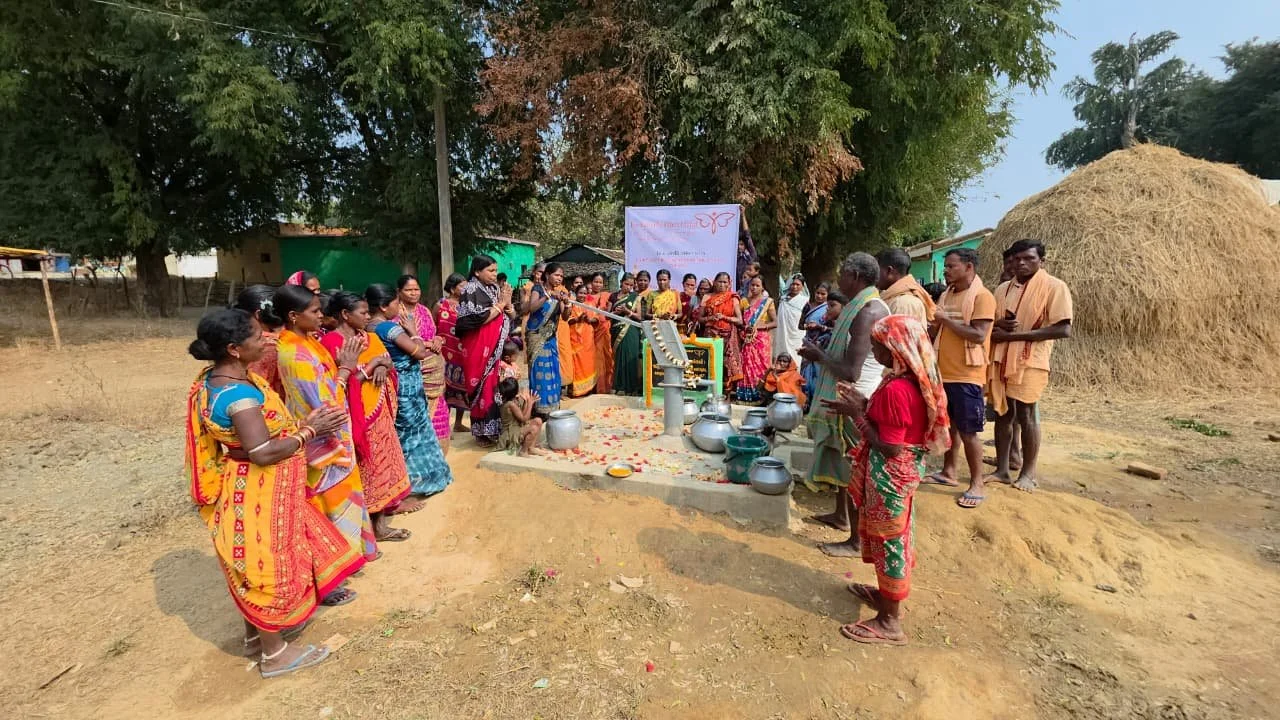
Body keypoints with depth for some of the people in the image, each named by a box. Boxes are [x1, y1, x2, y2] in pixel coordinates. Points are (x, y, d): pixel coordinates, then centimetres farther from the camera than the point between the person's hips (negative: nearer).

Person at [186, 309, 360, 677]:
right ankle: (275, 653, 24)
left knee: (256, 566, 25)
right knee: (270, 567, 6)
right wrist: (308, 430, -20)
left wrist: (299, 423, 1)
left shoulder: (217, 378, 2)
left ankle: (256, 632, 44)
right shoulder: (239, 394, -29)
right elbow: (263, 452, -31)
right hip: (256, 494, -10)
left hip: (247, 490, 10)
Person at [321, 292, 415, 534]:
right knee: (367, 465, 0)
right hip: (358, 412, -7)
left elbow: (389, 365, 9)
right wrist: (372, 363, -16)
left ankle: (385, 505, 24)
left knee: (382, 458, 13)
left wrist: (383, 366, -12)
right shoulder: (332, 342, -14)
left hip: (379, 409, 7)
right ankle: (375, 524, 10)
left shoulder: (369, 338, 8)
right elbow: (346, 382, -21)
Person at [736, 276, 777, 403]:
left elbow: (775, 322, -4)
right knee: (747, 367, 2)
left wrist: (759, 326, -15)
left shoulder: (767, 302, -1)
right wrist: (744, 327, -5)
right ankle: (746, 396, 8)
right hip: (748, 340, 3)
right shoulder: (744, 301, 10)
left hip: (762, 340, -3)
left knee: (761, 367, -3)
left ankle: (760, 396, 3)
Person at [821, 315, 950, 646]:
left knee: (888, 541, 4)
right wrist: (863, 404, 5)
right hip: (904, 471, 9)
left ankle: (890, 621, 19)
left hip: (889, 475, -9)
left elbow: (889, 447, -25)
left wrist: (856, 413, -19)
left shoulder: (895, 389, -28)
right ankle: (888, 594, 42)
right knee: (894, 538, 23)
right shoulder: (917, 381, 2)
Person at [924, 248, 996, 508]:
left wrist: (946, 319, -18)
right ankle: (948, 472, 29)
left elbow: (978, 335, -21)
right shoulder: (947, 295, 12)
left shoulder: (982, 296, -11)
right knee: (948, 425, 16)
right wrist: (933, 325, -3)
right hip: (942, 372, 7)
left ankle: (977, 485, 11)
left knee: (968, 431, -1)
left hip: (966, 376, -7)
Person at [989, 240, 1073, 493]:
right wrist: (999, 324, -7)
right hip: (1000, 359, 5)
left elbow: (1063, 329, -14)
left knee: (1026, 415, 0)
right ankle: (1002, 469, 17)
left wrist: (1013, 335, -17)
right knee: (1002, 413, 8)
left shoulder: (1054, 287, -5)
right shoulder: (1002, 289, 12)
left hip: (1029, 361, -5)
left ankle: (1028, 473, 14)